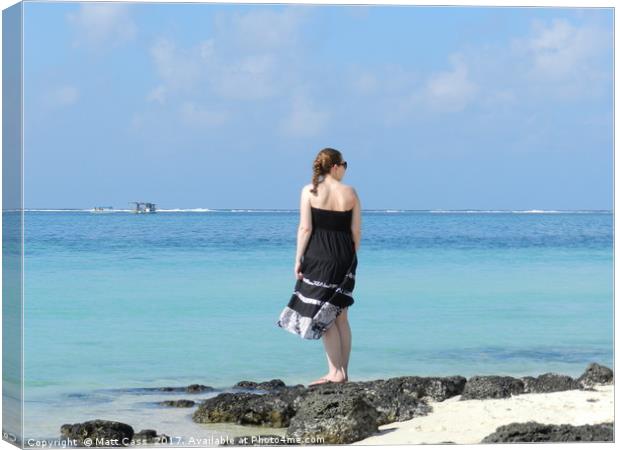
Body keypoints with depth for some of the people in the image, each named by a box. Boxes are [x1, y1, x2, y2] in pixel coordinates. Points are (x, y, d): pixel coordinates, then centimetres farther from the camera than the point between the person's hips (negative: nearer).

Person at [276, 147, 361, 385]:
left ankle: (335, 373, -5)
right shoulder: (350, 193, 3)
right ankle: (343, 372, 14)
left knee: (324, 318, -1)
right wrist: (351, 259, 15)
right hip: (344, 258, 3)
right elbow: (356, 231, 4)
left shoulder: (309, 191, -3)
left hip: (318, 256, -3)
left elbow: (305, 228, -9)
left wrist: (298, 259, -4)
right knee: (340, 317, 12)